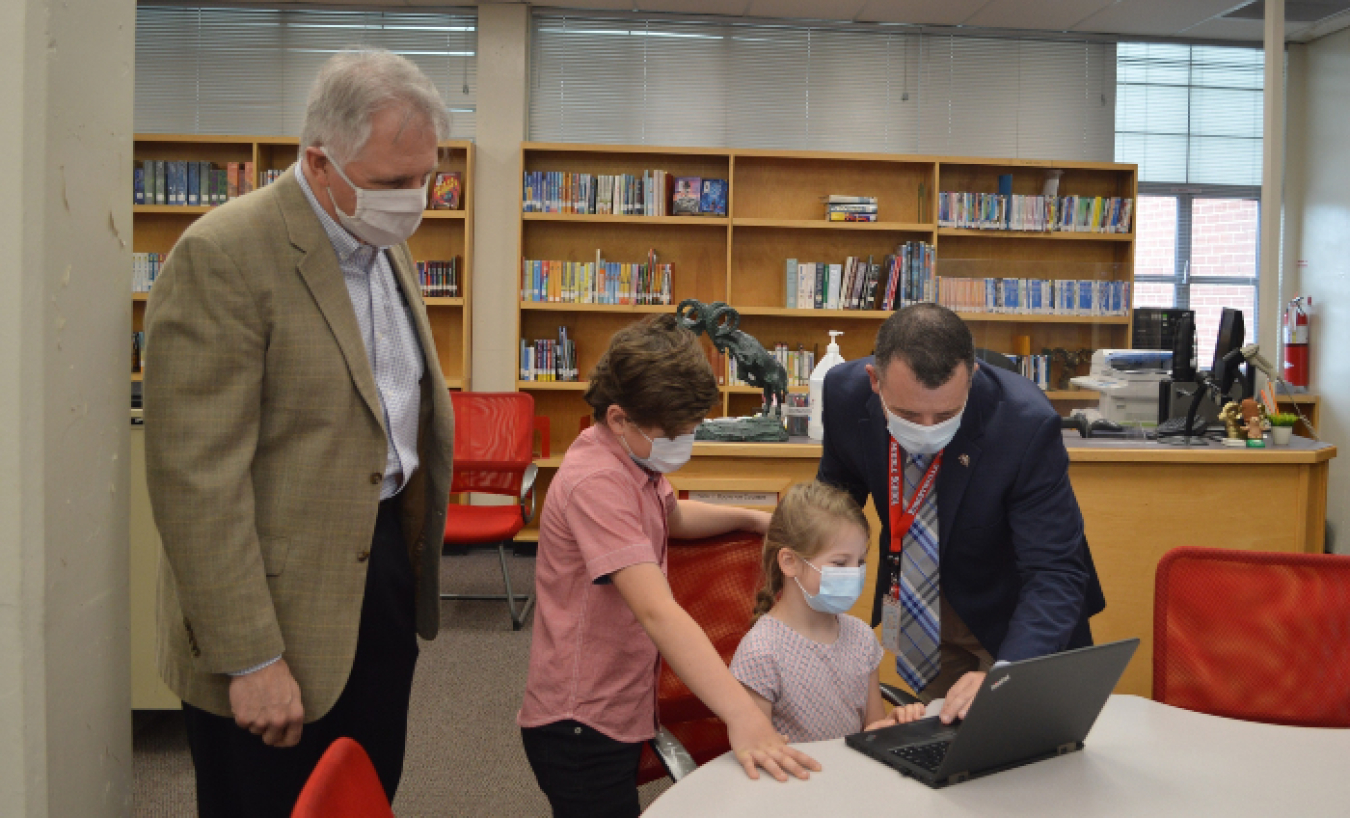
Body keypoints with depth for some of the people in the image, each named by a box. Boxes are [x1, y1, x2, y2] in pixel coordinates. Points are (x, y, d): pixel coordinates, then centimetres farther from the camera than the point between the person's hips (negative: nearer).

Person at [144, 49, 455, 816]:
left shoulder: (387, 244, 8)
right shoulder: (223, 256, -18)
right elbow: (198, 478, -21)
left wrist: (416, 546, 13)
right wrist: (251, 659, -20)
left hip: (385, 564, 7)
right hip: (282, 603, -7)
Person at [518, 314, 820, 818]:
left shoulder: (634, 456, 4)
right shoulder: (596, 483, -27)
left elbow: (669, 517, 26)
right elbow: (657, 611, -38)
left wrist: (753, 518, 12)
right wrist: (744, 717, -45)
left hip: (619, 712, 10)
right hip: (580, 725, -9)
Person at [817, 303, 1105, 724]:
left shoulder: (1027, 423, -32)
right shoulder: (846, 392, -21)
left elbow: (1055, 574, -32)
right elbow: (835, 492, 1)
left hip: (1009, 611, -2)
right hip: (922, 608, 3)